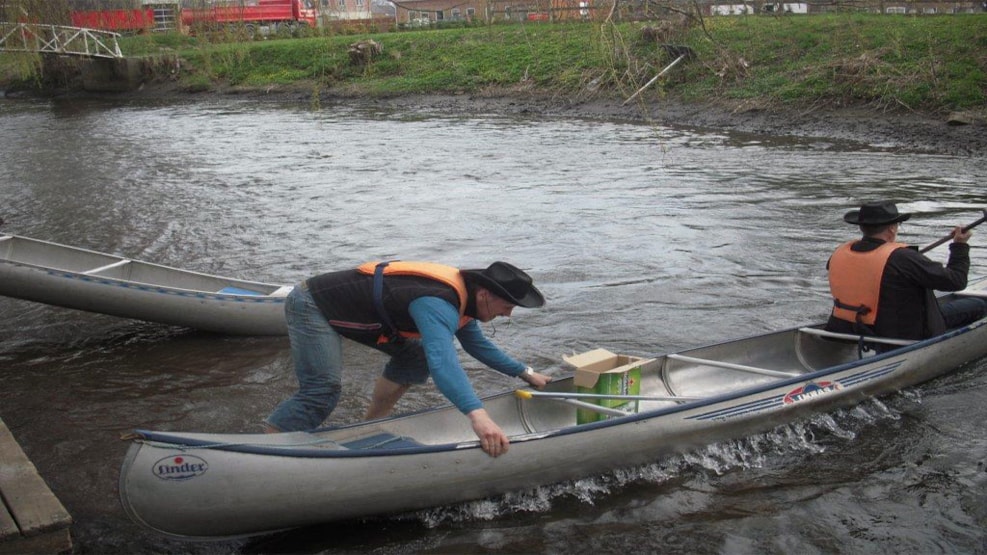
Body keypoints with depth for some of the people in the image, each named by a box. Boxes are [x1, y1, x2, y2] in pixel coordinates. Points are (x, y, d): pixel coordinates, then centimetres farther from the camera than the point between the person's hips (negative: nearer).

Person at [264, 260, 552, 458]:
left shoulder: (460, 292, 0)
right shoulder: (438, 305, -31)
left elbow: (477, 344, 18)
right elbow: (442, 359, -49)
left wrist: (525, 373, 18)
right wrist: (477, 415, -59)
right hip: (313, 305, -10)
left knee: (414, 355, 8)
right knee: (322, 391, -24)